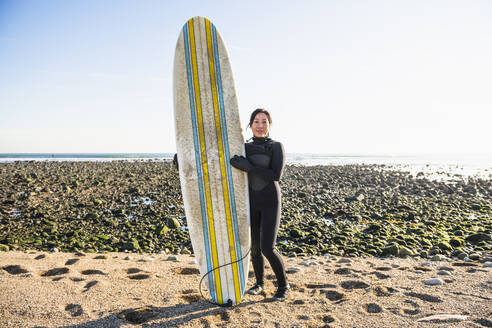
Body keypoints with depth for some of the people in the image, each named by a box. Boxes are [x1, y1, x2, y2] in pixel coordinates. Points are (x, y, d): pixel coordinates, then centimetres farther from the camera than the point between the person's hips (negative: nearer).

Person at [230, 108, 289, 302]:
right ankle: (260, 283, 33)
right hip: (251, 202, 5)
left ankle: (283, 285, 15)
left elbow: (276, 175, -18)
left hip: (270, 201, -4)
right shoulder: (245, 148, 7)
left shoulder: (277, 147, -7)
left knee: (267, 249, -10)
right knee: (255, 246, 11)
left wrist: (249, 168, -24)